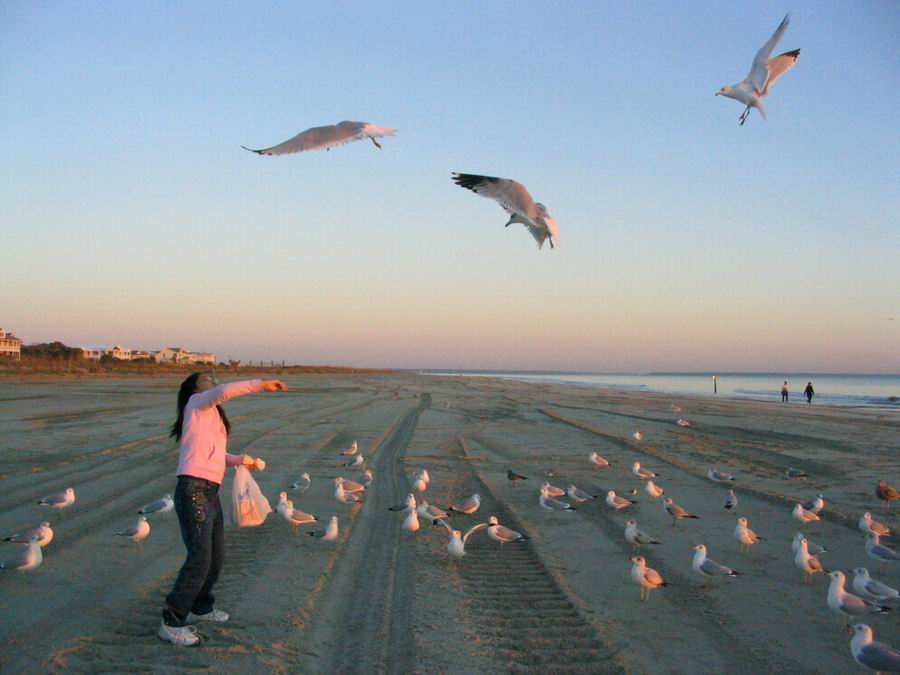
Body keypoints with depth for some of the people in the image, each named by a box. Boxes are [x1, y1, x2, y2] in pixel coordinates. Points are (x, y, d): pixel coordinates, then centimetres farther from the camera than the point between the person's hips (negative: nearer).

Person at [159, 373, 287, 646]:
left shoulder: (212, 415, 25)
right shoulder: (197, 402, 0)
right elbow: (222, 392, -21)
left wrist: (240, 460, 14)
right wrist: (261, 384, -22)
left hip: (210, 495, 9)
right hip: (193, 492, -9)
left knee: (215, 559, 17)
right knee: (199, 560, -11)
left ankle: (200, 608, 36)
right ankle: (172, 623, -1)